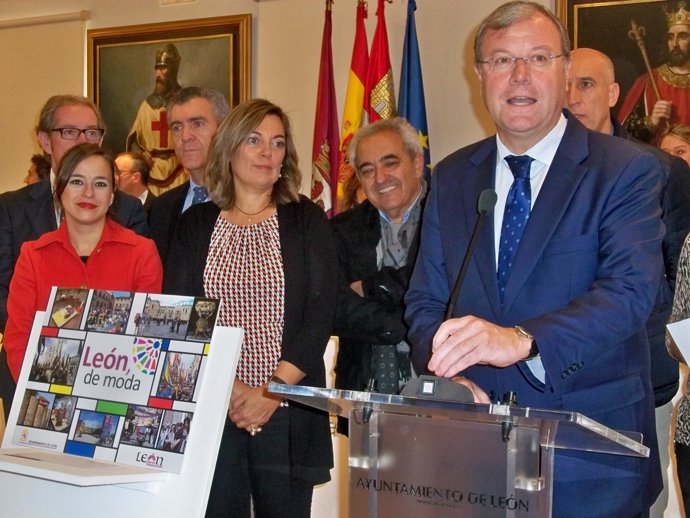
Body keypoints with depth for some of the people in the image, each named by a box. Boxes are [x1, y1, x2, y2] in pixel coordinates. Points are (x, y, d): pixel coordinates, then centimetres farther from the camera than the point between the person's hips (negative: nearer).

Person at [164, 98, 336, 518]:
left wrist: (274, 389, -12)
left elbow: (321, 314, -1)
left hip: (288, 410, 0)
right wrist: (228, 387, -11)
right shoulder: (196, 223, 9)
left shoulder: (307, 220, 6)